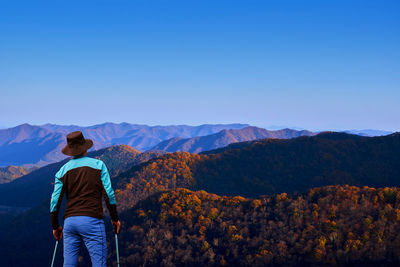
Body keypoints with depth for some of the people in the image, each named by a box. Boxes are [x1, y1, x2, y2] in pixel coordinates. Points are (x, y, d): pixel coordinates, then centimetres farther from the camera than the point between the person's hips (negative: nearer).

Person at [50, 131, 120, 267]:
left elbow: (55, 200, 7)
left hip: (69, 221, 4)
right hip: (92, 220, -3)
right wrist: (114, 218, 9)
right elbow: (109, 194, 0)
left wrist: (55, 226, 18)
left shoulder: (63, 170, 11)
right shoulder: (98, 165, 4)